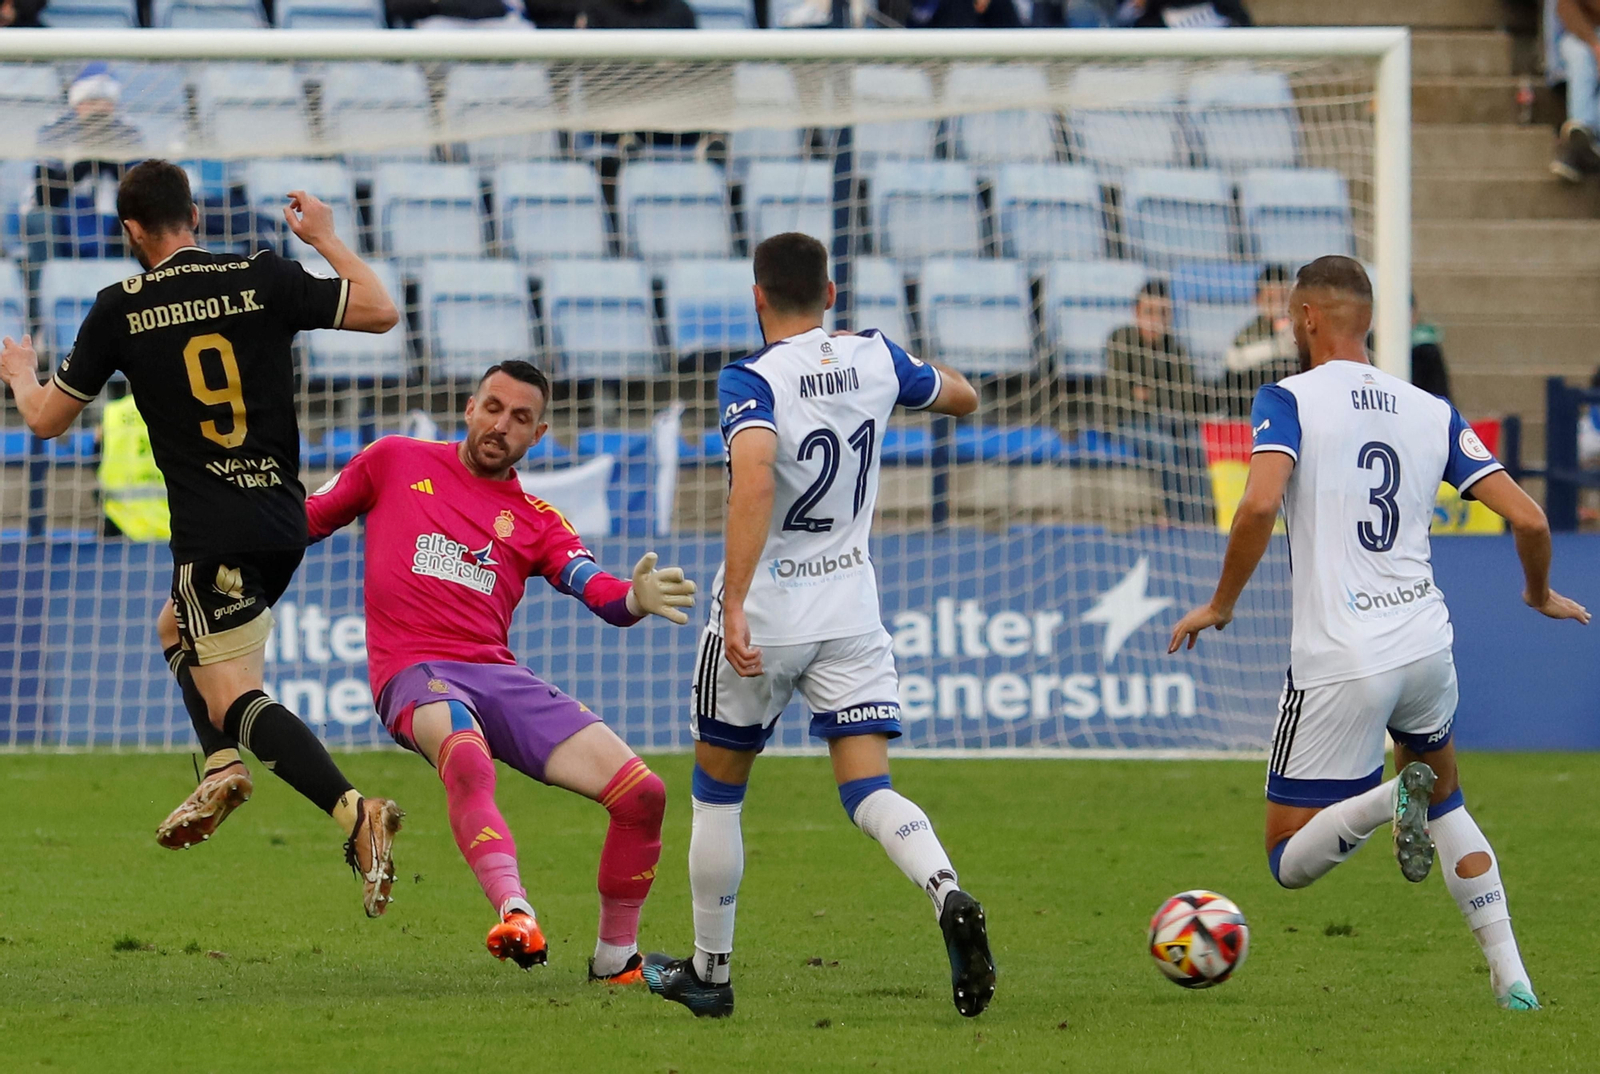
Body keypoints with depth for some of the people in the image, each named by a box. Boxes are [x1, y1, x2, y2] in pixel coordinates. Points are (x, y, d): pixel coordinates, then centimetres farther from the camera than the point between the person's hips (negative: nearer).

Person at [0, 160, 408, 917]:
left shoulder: (120, 309, -3)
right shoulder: (263, 279, 0)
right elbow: (380, 311, 4)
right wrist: (324, 237, 18)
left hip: (214, 533, -5)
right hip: (284, 520, 5)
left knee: (235, 697, -7)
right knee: (177, 628, 29)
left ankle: (355, 815, -27)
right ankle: (223, 766, 9)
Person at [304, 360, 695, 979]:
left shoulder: (534, 520, 18)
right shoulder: (396, 462, 15)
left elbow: (598, 591, 1)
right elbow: (309, 519, 24)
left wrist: (635, 599, -22)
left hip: (498, 675, 4)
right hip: (415, 673, -4)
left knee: (642, 793, -10)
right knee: (467, 761, -41)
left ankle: (616, 956, 9)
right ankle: (515, 914, -57)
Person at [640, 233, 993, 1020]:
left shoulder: (753, 381, -16)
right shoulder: (875, 360, 1)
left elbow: (754, 479, -33)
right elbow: (962, 398, 20)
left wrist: (734, 606, -35)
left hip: (763, 618, -4)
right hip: (852, 615, 4)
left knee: (717, 791, 15)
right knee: (869, 791, -2)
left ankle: (710, 971, 23)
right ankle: (951, 901, -31)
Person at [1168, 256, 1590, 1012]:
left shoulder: (1288, 401, -4)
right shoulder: (1431, 412, 8)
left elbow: (1260, 504, -21)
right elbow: (1526, 518, 3)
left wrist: (1220, 606, -7)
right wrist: (1540, 594, 24)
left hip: (1339, 660, -4)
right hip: (1425, 643, 5)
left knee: (1290, 862, 6)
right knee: (1443, 795, 30)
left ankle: (1391, 800, -25)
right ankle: (1511, 977, 13)